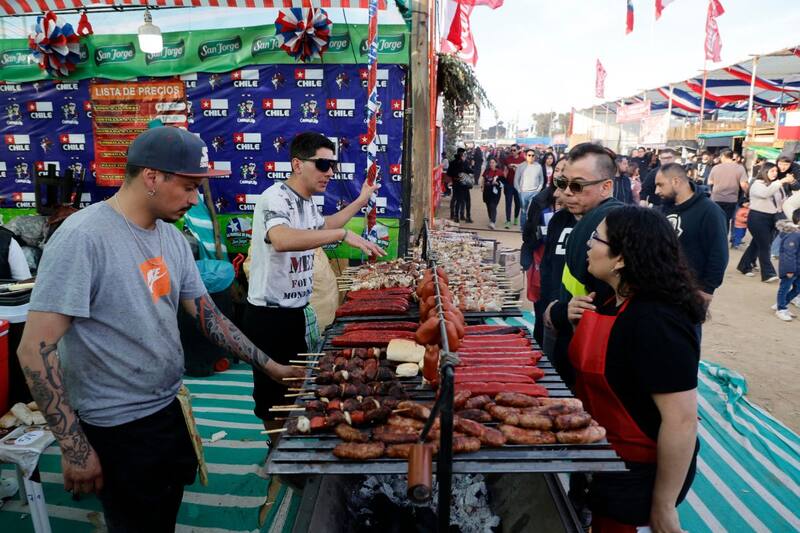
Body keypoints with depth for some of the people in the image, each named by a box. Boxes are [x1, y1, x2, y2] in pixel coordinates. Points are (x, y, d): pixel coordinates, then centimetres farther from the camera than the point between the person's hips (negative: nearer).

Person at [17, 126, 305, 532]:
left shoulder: (172, 238, 1)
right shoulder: (83, 237, -22)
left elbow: (206, 314, 7)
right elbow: (35, 349, -21)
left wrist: (267, 365, 3)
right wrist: (75, 448, -20)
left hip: (171, 409, 7)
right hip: (119, 429, -7)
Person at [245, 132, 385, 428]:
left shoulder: (307, 200, 8)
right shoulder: (275, 199, -21)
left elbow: (321, 226, 30)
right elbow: (282, 239, -43)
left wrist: (360, 202, 30)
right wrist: (343, 234, -42)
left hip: (295, 310, 9)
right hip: (269, 315, -9)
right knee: (272, 394, 6)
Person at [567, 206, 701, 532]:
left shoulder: (657, 322, -30)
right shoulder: (614, 300, -1)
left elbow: (682, 419, -29)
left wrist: (663, 506, -20)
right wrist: (580, 324, -6)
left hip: (638, 470, -8)